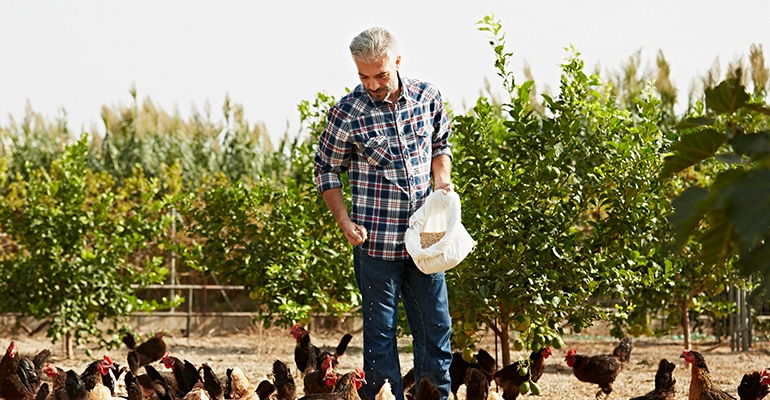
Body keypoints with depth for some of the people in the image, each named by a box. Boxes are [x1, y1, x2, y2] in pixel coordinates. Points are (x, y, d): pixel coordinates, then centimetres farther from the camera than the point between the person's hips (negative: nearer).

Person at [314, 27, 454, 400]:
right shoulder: (347, 113, -10)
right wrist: (345, 223, -8)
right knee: (380, 335, 3)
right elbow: (327, 170, 2)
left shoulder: (427, 97, 0)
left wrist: (441, 180, -1)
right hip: (375, 242, -3)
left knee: (436, 329, 10)